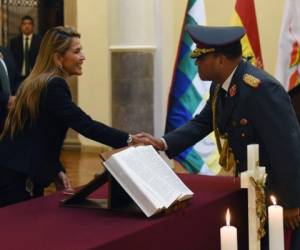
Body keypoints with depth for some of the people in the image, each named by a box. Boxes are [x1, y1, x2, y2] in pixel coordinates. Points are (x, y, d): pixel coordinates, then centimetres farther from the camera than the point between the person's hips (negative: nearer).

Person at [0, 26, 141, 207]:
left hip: (17, 174, 9)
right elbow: (84, 124, -24)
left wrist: (57, 170, 9)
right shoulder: (53, 86, -16)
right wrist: (129, 140, -26)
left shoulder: (38, 83, 13)